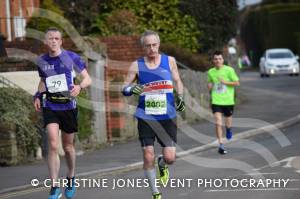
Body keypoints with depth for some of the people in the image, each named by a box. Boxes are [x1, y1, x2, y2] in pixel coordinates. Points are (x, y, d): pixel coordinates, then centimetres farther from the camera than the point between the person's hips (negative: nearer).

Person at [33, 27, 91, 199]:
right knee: (53, 145, -15)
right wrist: (38, 95, 5)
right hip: (50, 107, 1)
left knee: (68, 146, 12)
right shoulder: (42, 61, 4)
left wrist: (79, 86, -26)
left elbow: (88, 79, -5)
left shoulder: (71, 57, -6)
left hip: (68, 106, -1)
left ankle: (71, 179, 38)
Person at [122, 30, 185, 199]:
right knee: (148, 157, -4)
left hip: (167, 117, 0)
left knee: (170, 157, -6)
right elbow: (124, 88, 3)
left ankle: (162, 165, 31)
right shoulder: (137, 65, -2)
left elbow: (177, 81, 15)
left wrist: (180, 97, -1)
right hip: (146, 117, 0)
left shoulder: (169, 61, 1)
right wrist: (131, 89, -19)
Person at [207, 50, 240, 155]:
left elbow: (237, 83, -5)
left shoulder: (229, 70, -7)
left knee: (228, 119, 15)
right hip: (216, 101, 1)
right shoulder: (210, 72, 5)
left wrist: (225, 82, -17)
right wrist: (210, 86, -1)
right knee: (218, 123, -12)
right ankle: (221, 145, -10)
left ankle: (228, 129, 52)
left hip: (228, 100, -1)